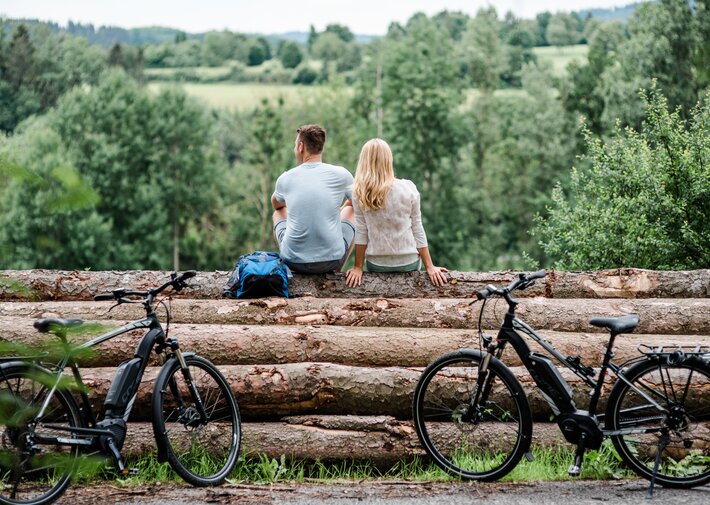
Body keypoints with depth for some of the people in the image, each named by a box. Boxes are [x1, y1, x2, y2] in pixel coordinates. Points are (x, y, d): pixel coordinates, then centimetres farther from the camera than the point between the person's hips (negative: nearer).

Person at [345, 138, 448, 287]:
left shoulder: (360, 193, -10)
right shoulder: (408, 188, -9)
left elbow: (361, 233, -6)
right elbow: (417, 229, -4)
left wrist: (358, 267, 3)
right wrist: (429, 266, 1)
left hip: (377, 264, 0)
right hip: (408, 262, 0)